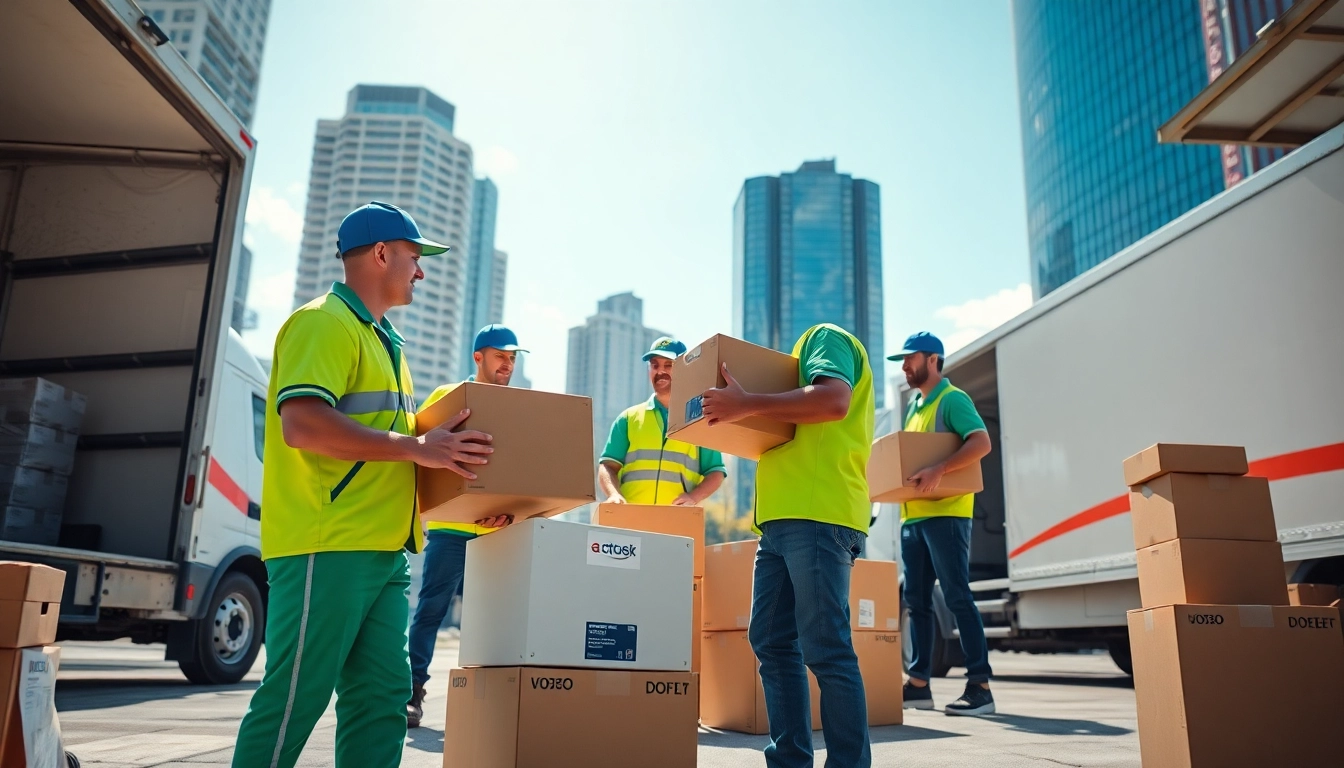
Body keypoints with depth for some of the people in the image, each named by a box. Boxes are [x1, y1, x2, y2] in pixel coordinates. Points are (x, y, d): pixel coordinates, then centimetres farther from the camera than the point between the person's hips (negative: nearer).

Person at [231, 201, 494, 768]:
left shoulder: (383, 340, 23)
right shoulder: (324, 323, -8)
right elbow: (302, 424, -22)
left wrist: (445, 458, 18)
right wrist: (418, 448, -19)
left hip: (382, 551, 9)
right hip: (327, 548, -9)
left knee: (382, 696, 9)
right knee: (295, 698, -2)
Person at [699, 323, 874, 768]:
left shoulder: (826, 336, 1)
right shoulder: (806, 352, 30)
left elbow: (833, 400, -19)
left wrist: (747, 404, -19)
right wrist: (741, 421, 24)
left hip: (817, 516, -10)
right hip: (781, 517, 10)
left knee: (825, 649, -8)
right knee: (771, 641, 9)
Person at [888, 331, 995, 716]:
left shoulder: (952, 399, -5)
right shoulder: (914, 407, 20)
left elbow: (981, 443, -20)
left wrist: (938, 471, -31)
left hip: (945, 512, -9)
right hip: (913, 515, 9)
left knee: (957, 597, -8)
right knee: (917, 600, 9)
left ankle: (979, 685, -2)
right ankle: (919, 683, 15)